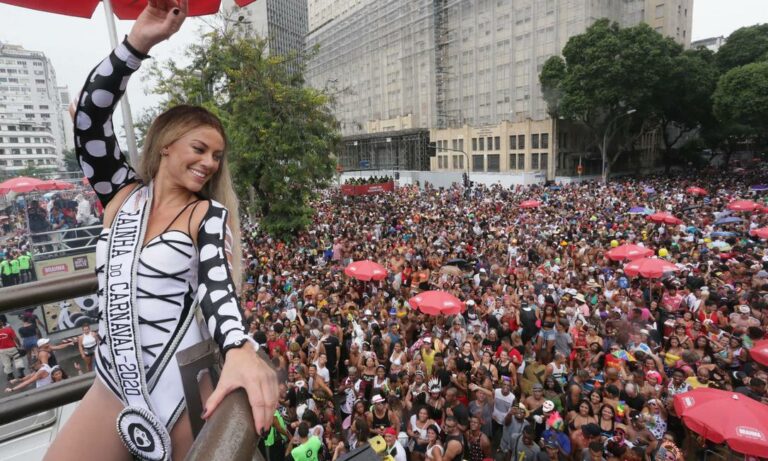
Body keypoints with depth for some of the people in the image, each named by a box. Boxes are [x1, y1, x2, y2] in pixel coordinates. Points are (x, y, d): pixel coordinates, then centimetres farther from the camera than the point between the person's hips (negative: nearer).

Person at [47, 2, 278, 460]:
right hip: (116, 380, 3)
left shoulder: (210, 213, -7)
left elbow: (217, 283, -22)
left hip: (185, 384, -3)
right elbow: (90, 119, -9)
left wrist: (239, 349, -41)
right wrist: (138, 42, -21)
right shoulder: (122, 193, 3)